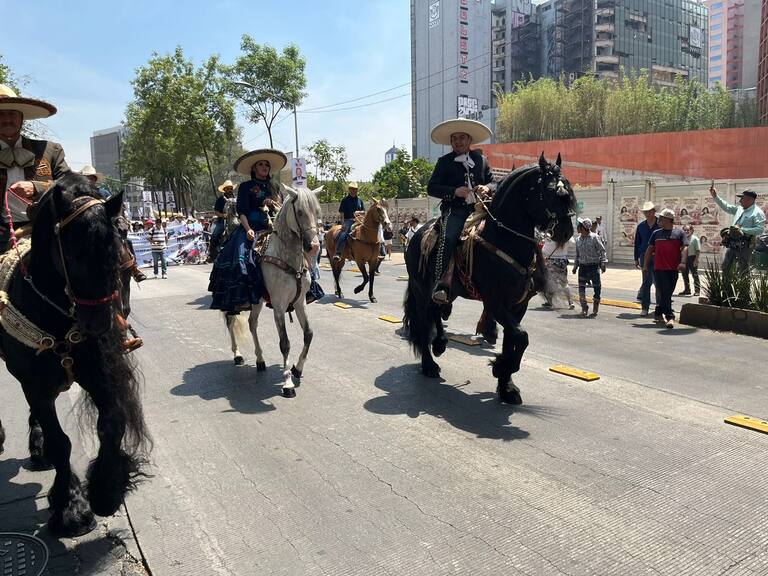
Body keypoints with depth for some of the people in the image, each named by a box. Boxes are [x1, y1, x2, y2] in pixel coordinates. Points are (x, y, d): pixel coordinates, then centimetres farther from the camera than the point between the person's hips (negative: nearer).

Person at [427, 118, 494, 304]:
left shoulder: (482, 159, 19)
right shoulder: (444, 162, 10)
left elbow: (493, 183, 22)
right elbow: (431, 188, 3)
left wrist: (487, 188, -3)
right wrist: (454, 191, -12)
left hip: (479, 209, 4)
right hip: (454, 211, -4)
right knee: (448, 238, -29)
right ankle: (441, 285, -33)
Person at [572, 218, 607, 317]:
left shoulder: (594, 237, -7)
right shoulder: (578, 239, 9)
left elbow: (602, 250, -4)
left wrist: (603, 263, -9)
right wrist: (575, 266, 15)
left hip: (594, 266, -4)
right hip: (583, 266, 4)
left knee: (597, 288, 1)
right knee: (581, 288, -1)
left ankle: (595, 310, 15)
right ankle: (584, 309, 10)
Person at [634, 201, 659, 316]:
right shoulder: (641, 226, 8)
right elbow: (637, 243, 12)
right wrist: (636, 259, 9)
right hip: (645, 257, 2)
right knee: (646, 282, 3)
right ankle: (645, 307, 6)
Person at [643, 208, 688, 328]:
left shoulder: (679, 233, 5)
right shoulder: (656, 233, 12)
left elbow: (685, 248, -4)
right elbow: (650, 249, 15)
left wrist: (682, 262, -19)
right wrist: (645, 264, 10)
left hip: (673, 269, -1)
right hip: (659, 268, 1)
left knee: (667, 293, 8)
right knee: (663, 293, -5)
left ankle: (658, 314, 23)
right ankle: (670, 316, -4)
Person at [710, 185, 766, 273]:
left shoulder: (757, 212, -10)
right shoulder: (739, 209, 14)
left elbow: (759, 230, -19)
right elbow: (726, 207, 21)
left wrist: (742, 230, -21)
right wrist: (715, 196, 13)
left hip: (745, 245, -8)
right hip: (732, 243, 8)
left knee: (743, 270, -4)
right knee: (725, 267, 11)